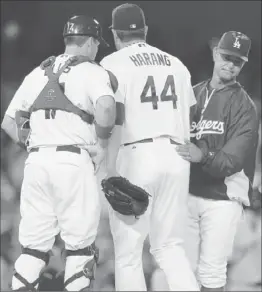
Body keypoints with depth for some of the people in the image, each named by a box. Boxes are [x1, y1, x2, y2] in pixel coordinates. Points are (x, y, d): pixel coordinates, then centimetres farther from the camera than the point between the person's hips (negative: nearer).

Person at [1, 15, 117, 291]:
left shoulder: (37, 73, 17)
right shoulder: (92, 72, 0)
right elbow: (106, 108, -21)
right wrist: (101, 144, -6)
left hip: (36, 162, 5)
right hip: (73, 161, -5)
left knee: (34, 245, 9)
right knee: (80, 243, 3)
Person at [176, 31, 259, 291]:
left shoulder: (244, 106, -4)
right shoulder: (192, 94, 12)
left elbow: (235, 157, -15)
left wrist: (204, 157, -34)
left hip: (222, 197, -4)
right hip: (187, 192, 4)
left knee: (212, 270, -8)